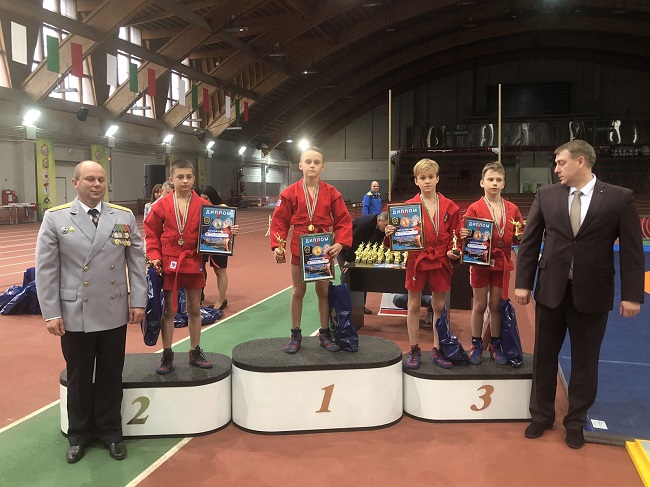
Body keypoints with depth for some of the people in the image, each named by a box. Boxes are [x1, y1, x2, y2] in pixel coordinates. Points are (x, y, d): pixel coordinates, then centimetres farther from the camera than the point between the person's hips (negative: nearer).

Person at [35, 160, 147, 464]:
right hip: (75, 315, -1)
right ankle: (79, 435, 33)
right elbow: (45, 269, -3)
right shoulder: (55, 218, -2)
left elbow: (137, 261, 4)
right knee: (78, 379, 14)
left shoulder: (124, 217, 2)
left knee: (111, 377, 13)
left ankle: (110, 432, 31)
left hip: (115, 314, 1)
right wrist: (51, 313, -7)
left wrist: (138, 301, -1)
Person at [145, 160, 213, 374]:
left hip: (194, 264, 1)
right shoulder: (162, 205, -2)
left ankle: (195, 353, 26)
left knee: (194, 309, 12)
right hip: (169, 264, -1)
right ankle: (167, 355, 20)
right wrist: (155, 256, -8)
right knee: (168, 310, 8)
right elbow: (151, 233, 2)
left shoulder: (202, 205, -2)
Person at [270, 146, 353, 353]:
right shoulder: (290, 193, -4)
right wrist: (277, 246, -12)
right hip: (299, 250, 0)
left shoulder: (331, 193, -2)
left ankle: (325, 334, 25)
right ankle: (295, 335, 22)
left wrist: (340, 243, -15)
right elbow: (279, 222, -3)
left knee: (323, 292, 10)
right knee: (298, 292, 9)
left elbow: (343, 221, -1)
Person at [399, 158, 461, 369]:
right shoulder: (409, 206, -2)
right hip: (416, 261, -1)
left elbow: (455, 235, 8)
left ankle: (437, 351, 22)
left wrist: (453, 251, -9)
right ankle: (414, 351, 19)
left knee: (439, 306, 10)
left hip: (441, 262, 2)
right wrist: (391, 233, -20)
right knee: (414, 306, 6)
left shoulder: (449, 207, 3)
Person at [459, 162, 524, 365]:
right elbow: (466, 236, -5)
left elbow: (519, 238, 8)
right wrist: (464, 236, -27)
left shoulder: (512, 209, 3)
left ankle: (495, 345, 24)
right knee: (479, 305, 6)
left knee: (496, 305, 11)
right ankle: (476, 346, 19)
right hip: (480, 263, -2)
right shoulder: (474, 209, -6)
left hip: (502, 263, 2)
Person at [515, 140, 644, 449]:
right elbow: (529, 241, 3)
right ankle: (541, 415, 30)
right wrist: (523, 283, -1)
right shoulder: (546, 195, 1)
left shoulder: (620, 197, -4)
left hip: (592, 293, -2)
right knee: (544, 356, 12)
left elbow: (632, 249, -4)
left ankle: (576, 421, 29)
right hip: (551, 289, 2)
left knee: (585, 361, 10)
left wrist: (632, 295, -7)